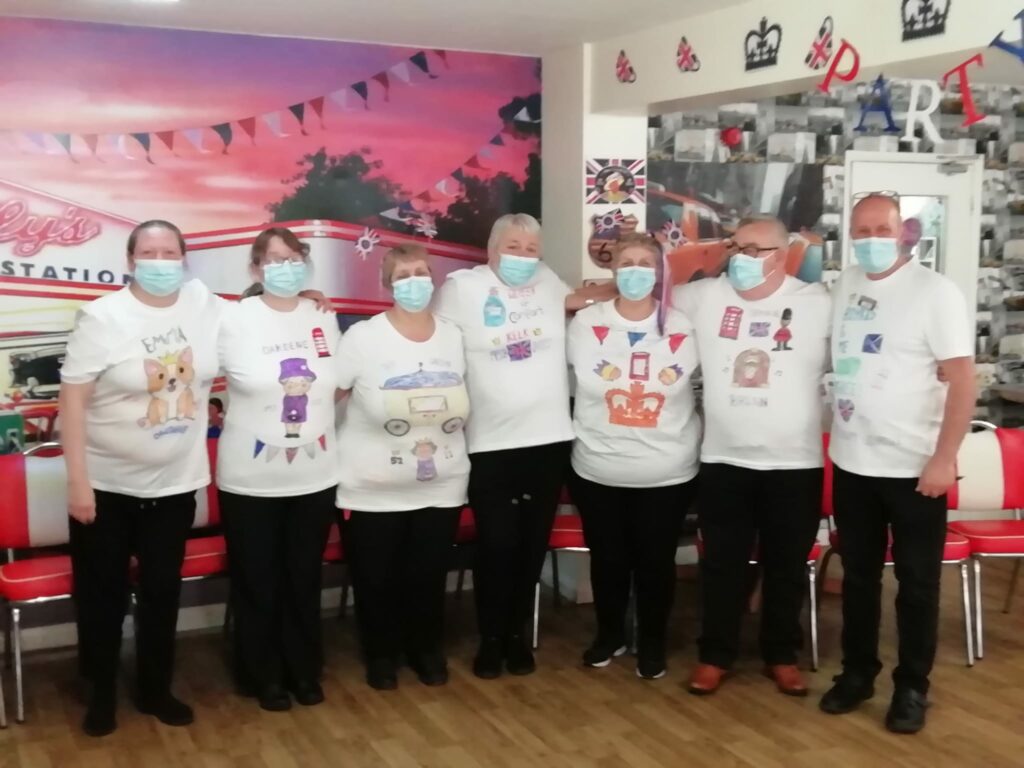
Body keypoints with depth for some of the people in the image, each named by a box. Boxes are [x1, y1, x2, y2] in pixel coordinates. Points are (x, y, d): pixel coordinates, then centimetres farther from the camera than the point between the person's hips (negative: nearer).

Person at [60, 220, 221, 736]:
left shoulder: (205, 304, -1)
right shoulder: (102, 317, -13)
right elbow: (72, 399, -13)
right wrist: (77, 480, -16)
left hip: (175, 484, 3)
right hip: (107, 485, -3)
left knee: (162, 593, 15)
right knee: (102, 595, 10)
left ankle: (156, 690, 32)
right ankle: (101, 695, 30)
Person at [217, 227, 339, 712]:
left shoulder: (324, 318, 5)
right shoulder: (234, 319, -7)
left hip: (315, 476, 3)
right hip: (251, 479, -3)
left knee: (305, 580, 14)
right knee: (257, 584, 8)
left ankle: (305, 671, 30)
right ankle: (263, 677, 25)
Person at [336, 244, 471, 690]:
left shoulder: (453, 337, 5)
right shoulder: (363, 337, -9)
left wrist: (453, 417, 3)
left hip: (441, 487, 3)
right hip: (372, 490, -3)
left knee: (429, 577, 12)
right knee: (376, 581, 8)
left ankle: (428, 651, 34)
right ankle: (381, 657, 30)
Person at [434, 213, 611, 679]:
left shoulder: (549, 282, 7)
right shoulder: (462, 287, -3)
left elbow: (581, 299, 28)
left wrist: (578, 301, 5)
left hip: (549, 439, 3)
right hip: (490, 444, -3)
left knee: (532, 544, 11)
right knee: (496, 544, 0)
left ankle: (518, 634, 27)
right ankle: (490, 638, 19)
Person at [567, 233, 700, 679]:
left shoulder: (682, 329, -1)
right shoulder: (585, 324, -2)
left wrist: (689, 439, 4)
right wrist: (587, 429, 6)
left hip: (668, 472, 0)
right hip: (598, 470, 1)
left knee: (657, 562, 8)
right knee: (607, 559, 12)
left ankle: (652, 643, 29)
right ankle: (609, 635, 34)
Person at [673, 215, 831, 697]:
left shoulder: (818, 304, -4)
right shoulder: (704, 297, 1)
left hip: (796, 463, -1)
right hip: (723, 461, 1)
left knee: (787, 567, 12)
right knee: (722, 565, 9)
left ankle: (781, 656, 28)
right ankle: (715, 655, 24)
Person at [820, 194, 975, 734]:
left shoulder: (935, 292, -11)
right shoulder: (845, 285, 6)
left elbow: (962, 379, -14)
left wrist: (944, 457, -20)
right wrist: (835, 438, 13)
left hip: (914, 467, -5)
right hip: (851, 462, 5)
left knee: (916, 581, 8)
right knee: (858, 574, 15)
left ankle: (912, 686, 21)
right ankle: (857, 672, 29)